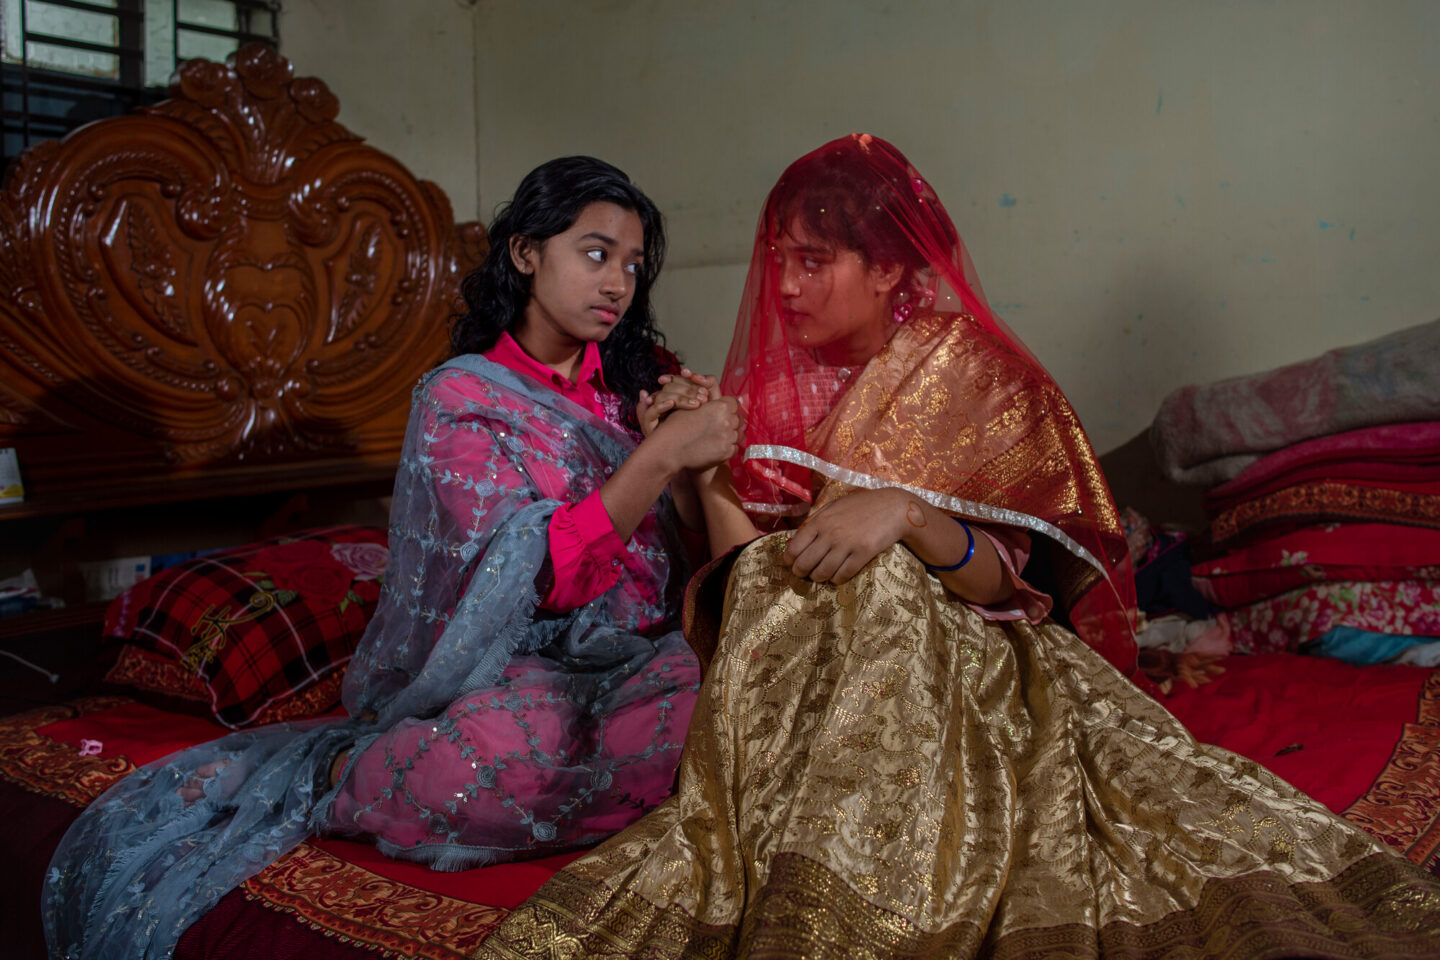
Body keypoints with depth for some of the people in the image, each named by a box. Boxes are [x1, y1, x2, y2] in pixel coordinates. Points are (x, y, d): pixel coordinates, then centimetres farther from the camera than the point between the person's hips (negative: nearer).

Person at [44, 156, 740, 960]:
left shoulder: (641, 377, 12)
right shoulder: (463, 397, -2)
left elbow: (697, 551, 8)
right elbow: (543, 576, -15)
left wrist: (678, 448, -9)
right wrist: (662, 455, -20)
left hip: (637, 663, 5)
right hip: (513, 672, -5)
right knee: (517, 745, -41)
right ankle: (331, 773, -9)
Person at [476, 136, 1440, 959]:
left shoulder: (979, 377, -2)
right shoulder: (775, 382, 9)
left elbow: (1022, 584, -12)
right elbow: (747, 568, 7)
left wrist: (908, 515, -29)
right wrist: (702, 465, -12)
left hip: (954, 663, -3)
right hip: (809, 661, 3)